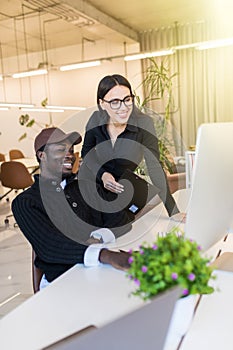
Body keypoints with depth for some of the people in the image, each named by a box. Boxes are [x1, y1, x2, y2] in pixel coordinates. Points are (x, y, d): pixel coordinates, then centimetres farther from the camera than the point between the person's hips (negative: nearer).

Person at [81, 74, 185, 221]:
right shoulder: (96, 120, -16)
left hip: (124, 191, 0)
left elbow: (155, 167, -26)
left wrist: (174, 212, -32)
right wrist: (102, 174, -15)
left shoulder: (143, 123, -23)